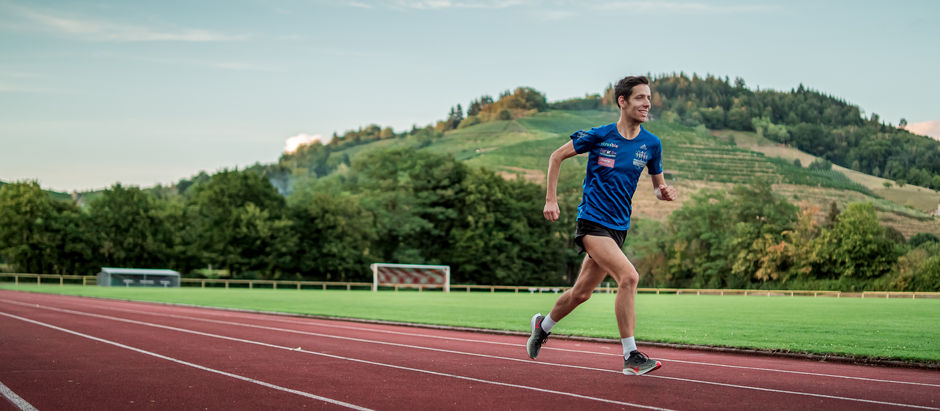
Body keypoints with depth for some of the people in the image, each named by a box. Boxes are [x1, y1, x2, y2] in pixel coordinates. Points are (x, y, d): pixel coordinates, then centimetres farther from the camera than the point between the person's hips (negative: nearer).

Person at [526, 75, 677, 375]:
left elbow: (657, 185, 16)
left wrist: (664, 193, -8)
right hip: (591, 221, -5)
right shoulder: (598, 135, -7)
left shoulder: (651, 144, 5)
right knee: (629, 276, -24)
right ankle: (631, 357, -18)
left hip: (618, 227, 6)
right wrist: (551, 199, -1)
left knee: (581, 293, 14)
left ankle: (543, 326, 42)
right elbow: (557, 156, 4)